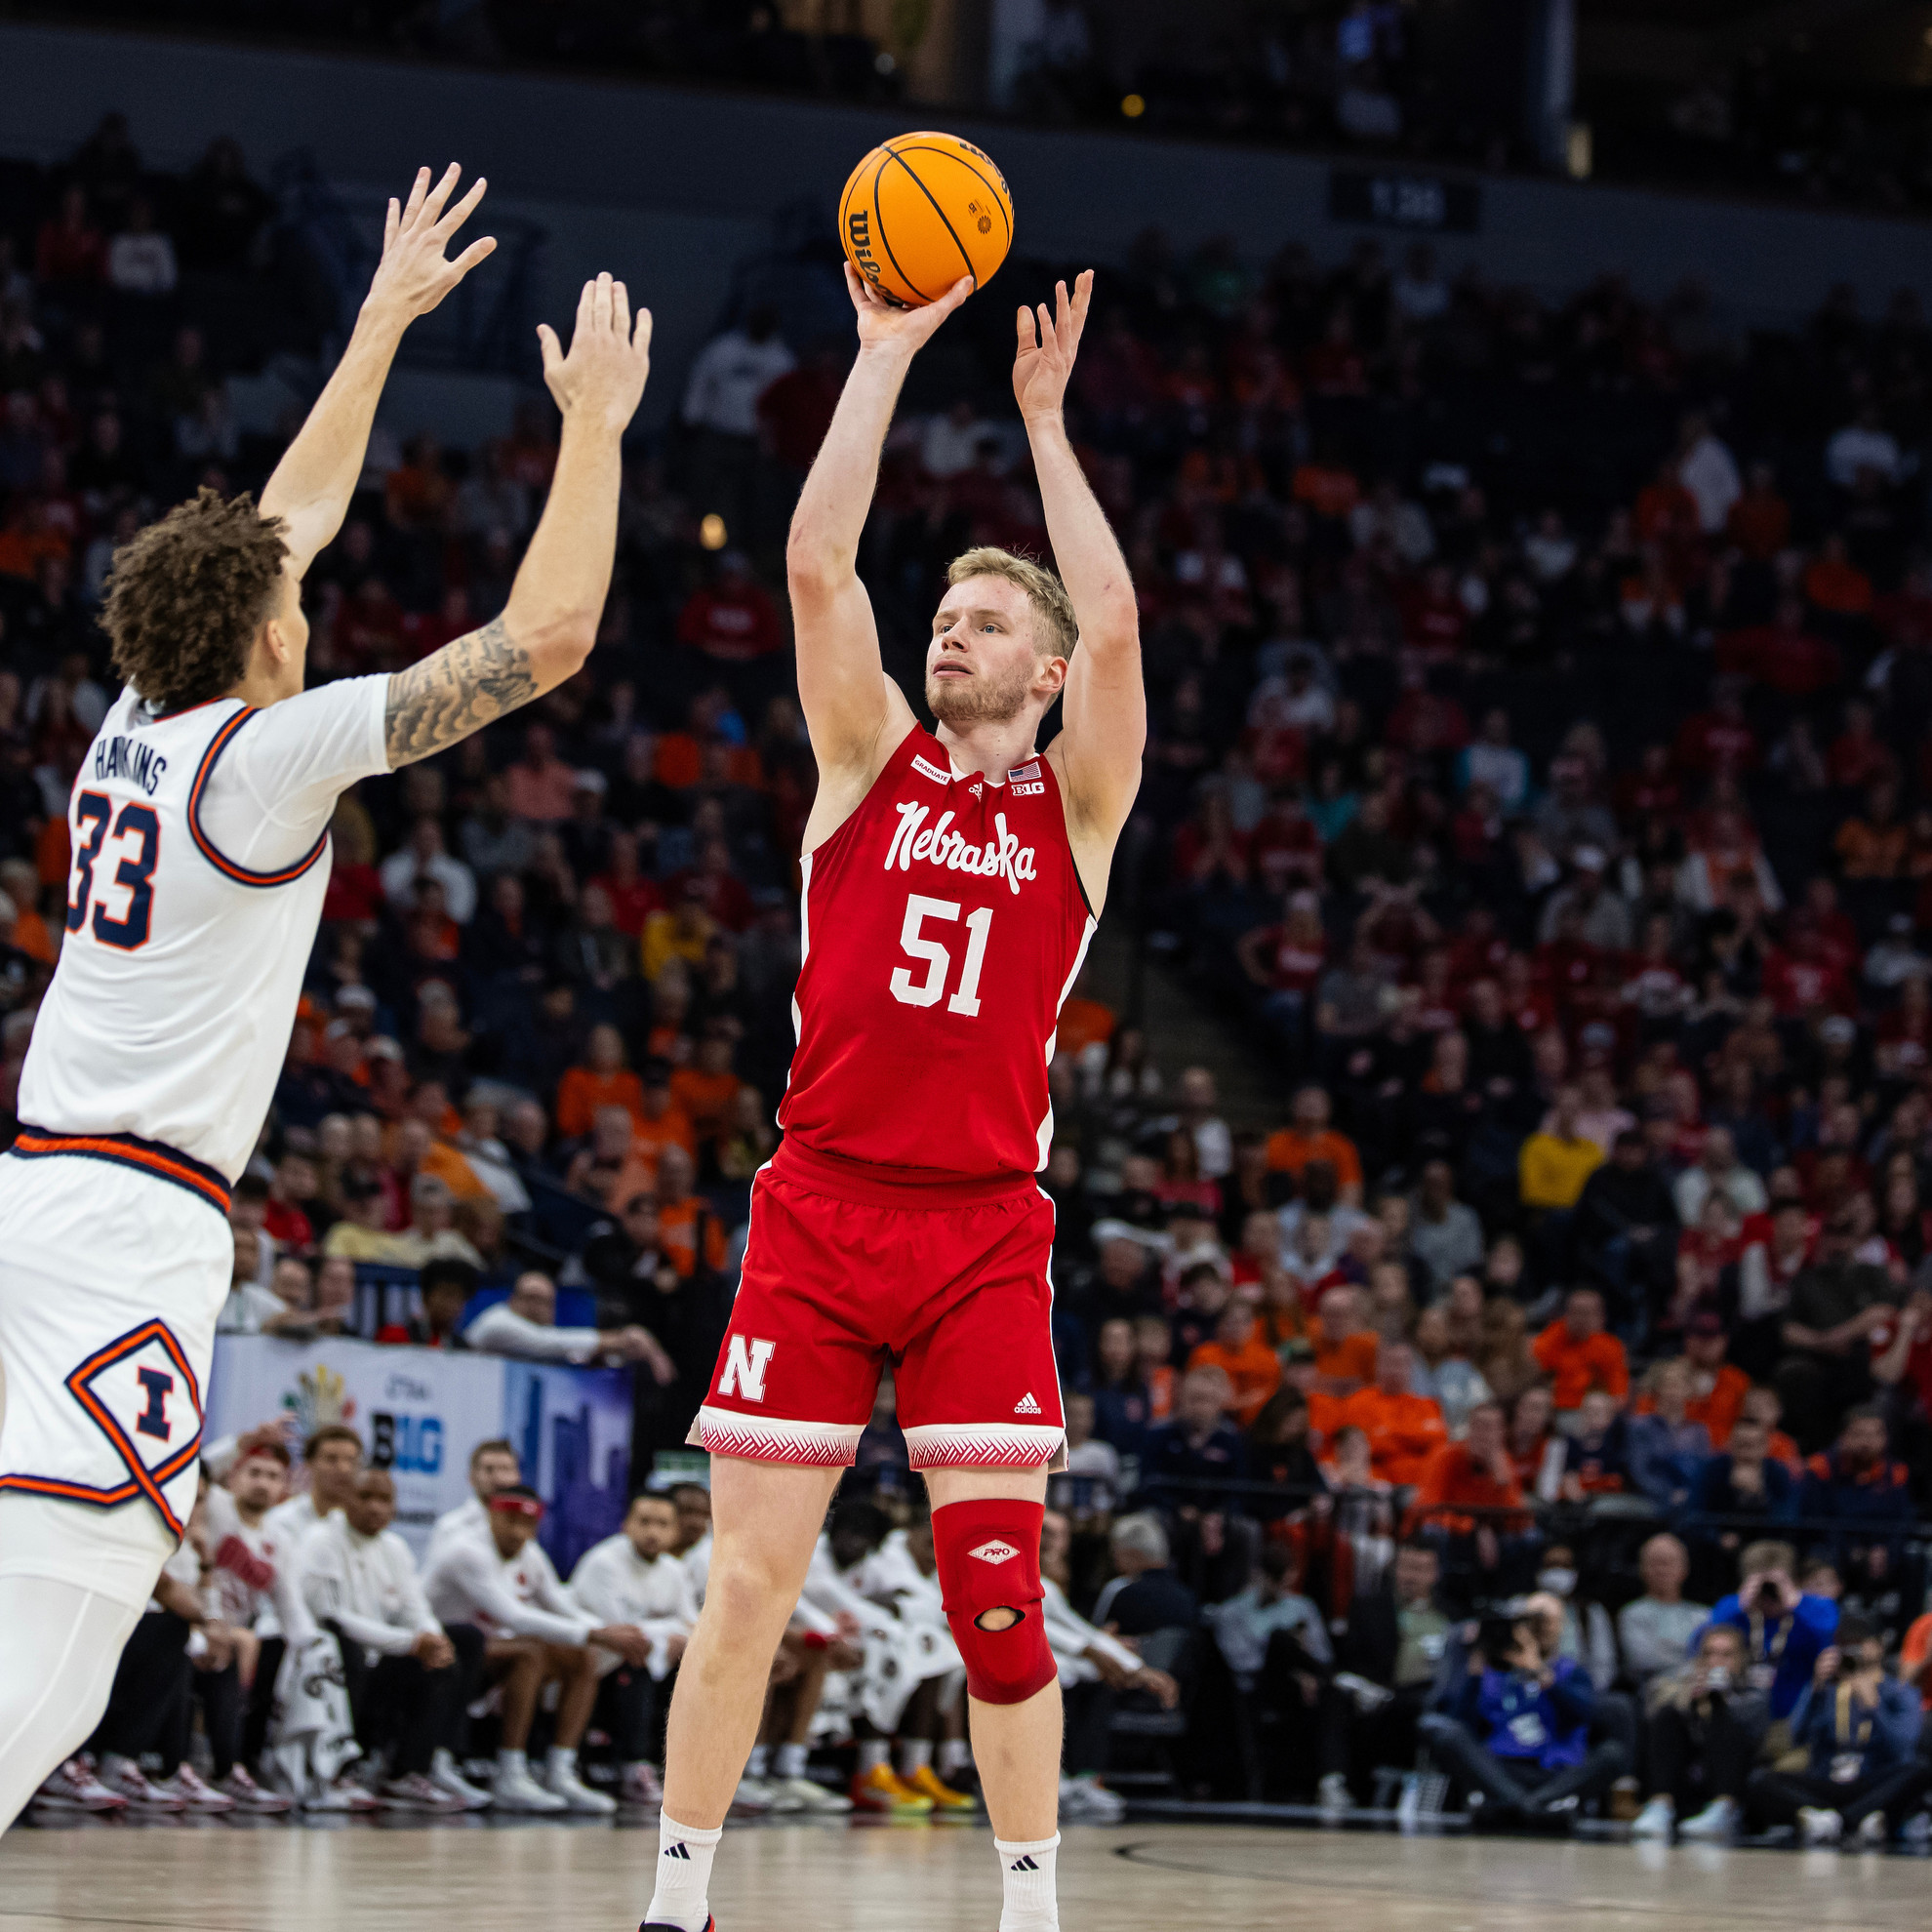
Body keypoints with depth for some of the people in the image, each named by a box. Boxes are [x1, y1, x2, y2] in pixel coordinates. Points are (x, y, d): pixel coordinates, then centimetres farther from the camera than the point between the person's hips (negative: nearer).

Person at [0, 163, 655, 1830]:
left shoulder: (137, 728, 14)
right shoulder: (268, 751, -7)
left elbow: (291, 517, 29)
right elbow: (546, 637, -7)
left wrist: (388, 318, 37)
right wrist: (594, 424, 4)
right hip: (134, 1224, -8)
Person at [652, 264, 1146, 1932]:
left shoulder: (1077, 803, 8)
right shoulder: (872, 760, 10)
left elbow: (1114, 627, -9)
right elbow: (817, 563, -2)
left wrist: (1046, 418, -6)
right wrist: (887, 351, -3)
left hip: (984, 1232, -1)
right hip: (818, 1213, 1)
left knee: (998, 1591, -4)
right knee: (747, 1585, -1)